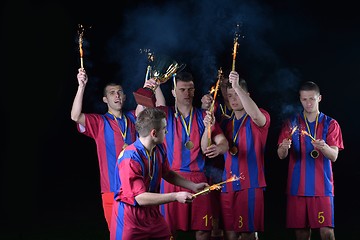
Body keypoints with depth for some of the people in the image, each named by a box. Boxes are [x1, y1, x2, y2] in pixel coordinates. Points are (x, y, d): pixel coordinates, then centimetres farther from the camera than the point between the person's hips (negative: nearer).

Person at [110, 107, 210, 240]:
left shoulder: (159, 149, -1)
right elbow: (140, 198, -26)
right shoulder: (130, 159, -26)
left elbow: (167, 174, 18)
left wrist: (194, 186, 9)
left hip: (152, 213, 7)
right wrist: (176, 196, -26)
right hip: (130, 218, -7)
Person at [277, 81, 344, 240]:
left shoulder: (330, 124, 6)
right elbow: (281, 155, 1)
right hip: (297, 186, 1)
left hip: (322, 186, -1)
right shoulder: (292, 123, 9)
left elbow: (334, 156, -5)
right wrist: (284, 148, -23)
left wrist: (324, 148, -28)